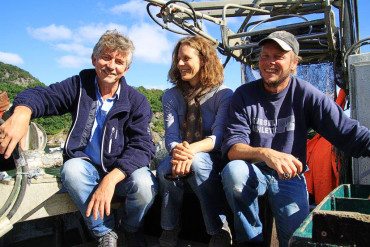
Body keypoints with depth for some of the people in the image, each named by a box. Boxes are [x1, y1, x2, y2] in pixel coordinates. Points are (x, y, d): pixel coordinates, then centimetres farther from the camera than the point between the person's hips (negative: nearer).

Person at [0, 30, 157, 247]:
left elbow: (141, 146, -18)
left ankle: (131, 229, 5)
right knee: (72, 169, -32)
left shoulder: (137, 102, -9)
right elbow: (43, 96, -9)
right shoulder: (80, 85, -2)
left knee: (145, 184, -32)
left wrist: (111, 179, -34)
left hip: (122, 170, -1)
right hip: (87, 166, 2)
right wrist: (22, 113, -35)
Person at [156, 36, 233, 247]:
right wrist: (177, 151, -30)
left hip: (213, 158, -2)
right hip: (182, 157, 2)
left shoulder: (224, 95, -4)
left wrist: (192, 149, -36)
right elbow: (171, 136, -5)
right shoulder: (171, 96, 5)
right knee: (165, 168, -32)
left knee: (197, 163, -36)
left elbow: (218, 136, -15)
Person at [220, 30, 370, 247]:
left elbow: (349, 132, -15)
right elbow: (232, 147, -16)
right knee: (233, 171, -31)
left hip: (290, 177, 0)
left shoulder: (307, 95, -5)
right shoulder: (244, 95, -6)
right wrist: (264, 154, -36)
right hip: (254, 172, 1)